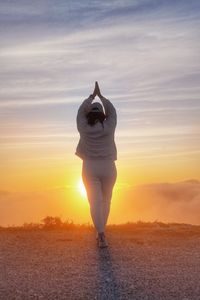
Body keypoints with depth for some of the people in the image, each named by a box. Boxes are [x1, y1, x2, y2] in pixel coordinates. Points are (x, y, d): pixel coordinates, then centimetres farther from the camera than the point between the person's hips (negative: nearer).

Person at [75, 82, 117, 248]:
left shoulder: (83, 128, -6)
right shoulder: (108, 127, -6)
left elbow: (81, 111, 10)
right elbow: (112, 112, 10)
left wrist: (93, 95, 17)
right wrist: (101, 95, 16)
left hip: (90, 168, 0)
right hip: (108, 167, 1)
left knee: (95, 202, -2)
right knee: (105, 200, 16)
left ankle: (101, 235, -14)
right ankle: (100, 232, 22)